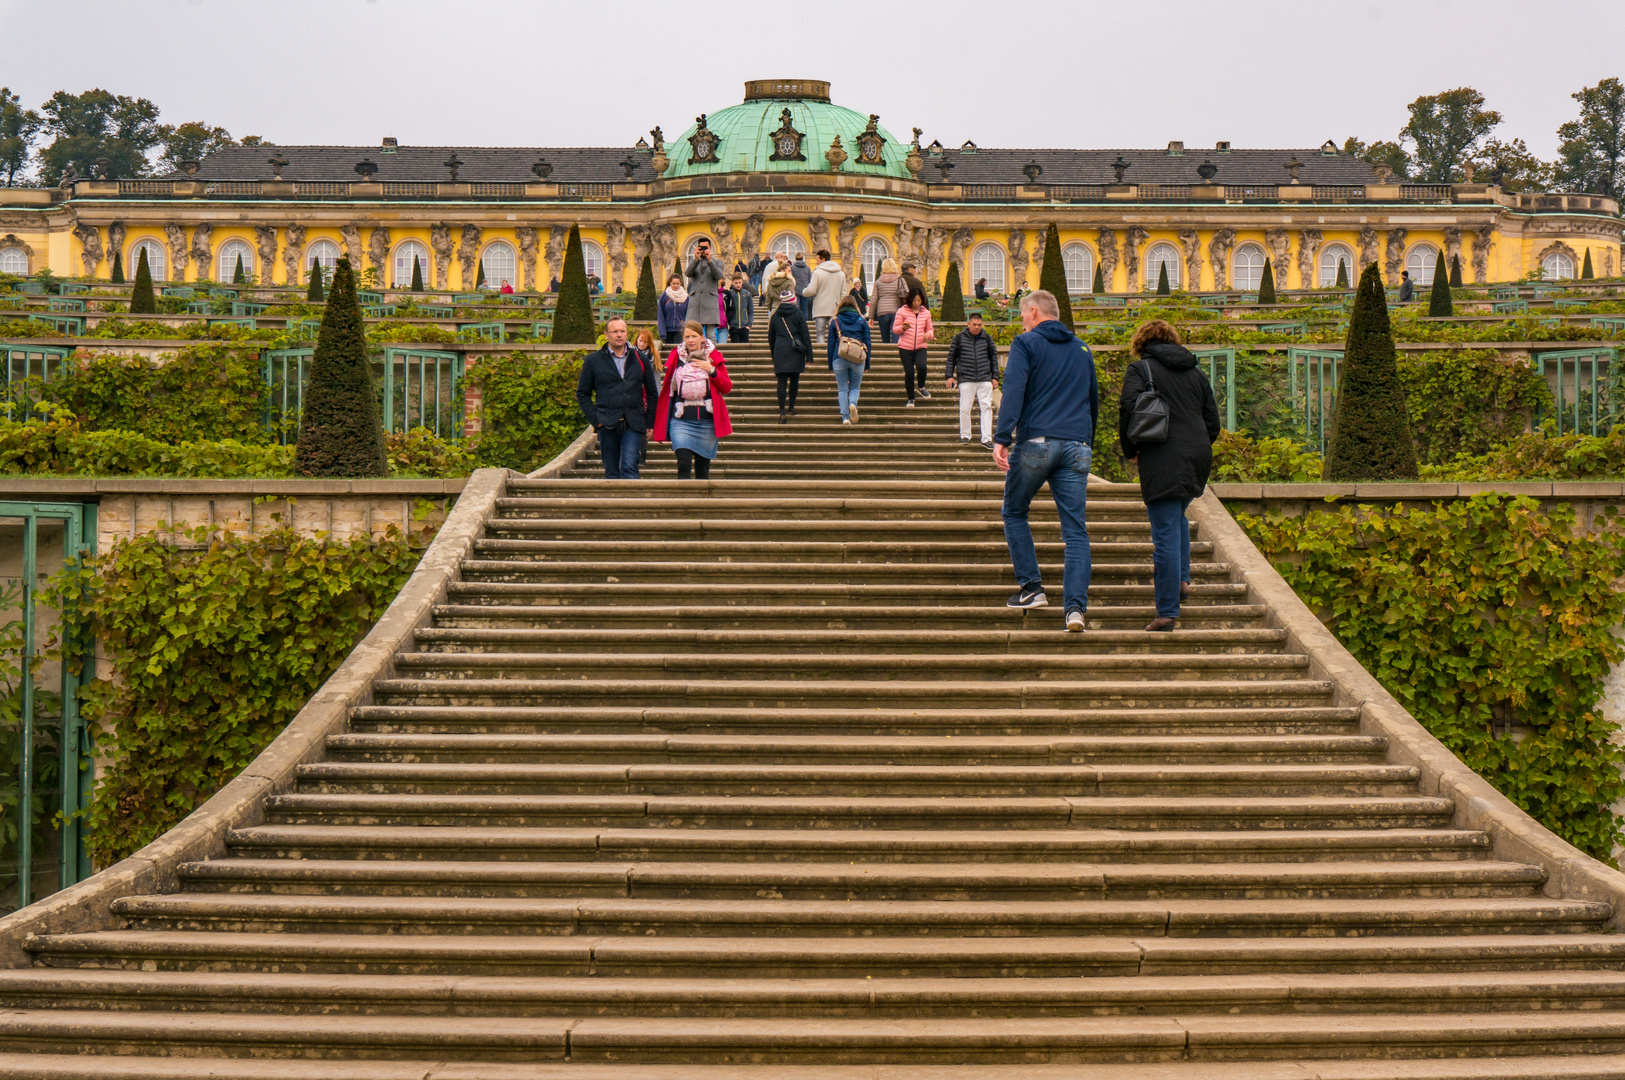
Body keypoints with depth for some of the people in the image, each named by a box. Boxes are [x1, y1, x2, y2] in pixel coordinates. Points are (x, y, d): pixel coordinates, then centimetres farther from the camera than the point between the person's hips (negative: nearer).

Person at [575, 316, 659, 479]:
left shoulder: (641, 360, 11)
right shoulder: (593, 360, 8)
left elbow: (652, 392, 16)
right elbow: (582, 393, 10)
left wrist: (649, 422, 8)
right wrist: (594, 419, -3)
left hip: (633, 425, 0)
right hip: (607, 424, 1)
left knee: (629, 467, -14)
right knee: (611, 472, 5)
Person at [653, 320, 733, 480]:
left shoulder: (714, 357, 7)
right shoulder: (676, 357, 7)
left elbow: (727, 387, 3)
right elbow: (667, 389, 12)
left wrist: (711, 370, -12)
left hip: (707, 422, 1)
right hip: (681, 421, -1)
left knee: (702, 469, 6)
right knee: (684, 464, -19)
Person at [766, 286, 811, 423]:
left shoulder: (775, 316, 8)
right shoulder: (798, 314, -1)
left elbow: (771, 337, 13)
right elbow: (805, 335, -3)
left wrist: (773, 354, 23)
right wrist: (809, 354, -1)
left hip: (780, 351, 1)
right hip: (796, 352, -1)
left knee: (782, 381, -3)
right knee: (794, 379, 14)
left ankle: (782, 411, -14)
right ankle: (791, 407, 20)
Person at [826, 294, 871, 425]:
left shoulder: (835, 321, 7)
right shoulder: (862, 321, 8)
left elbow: (831, 343, 7)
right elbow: (867, 342, 7)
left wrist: (830, 364, 11)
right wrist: (867, 364, 11)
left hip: (839, 359, 0)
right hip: (858, 359, 0)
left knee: (842, 389, 7)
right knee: (855, 387, 12)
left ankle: (845, 417, -4)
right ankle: (853, 403, -19)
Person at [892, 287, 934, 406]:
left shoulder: (926, 313, 9)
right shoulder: (902, 311, 1)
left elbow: (930, 328, 19)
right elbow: (895, 329, 4)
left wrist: (928, 334, -5)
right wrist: (903, 328, -18)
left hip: (920, 347, 1)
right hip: (905, 347, -1)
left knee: (921, 366, -25)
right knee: (909, 373, -2)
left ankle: (921, 388, 5)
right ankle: (911, 400, 15)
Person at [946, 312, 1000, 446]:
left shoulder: (987, 338, 9)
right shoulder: (959, 338, 4)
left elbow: (994, 357, 17)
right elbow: (951, 357, 9)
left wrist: (995, 377, 13)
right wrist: (950, 376, 4)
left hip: (985, 379, 1)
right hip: (966, 379, -1)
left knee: (987, 407, -4)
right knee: (965, 409, 1)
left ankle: (987, 438, -2)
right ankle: (965, 435, 18)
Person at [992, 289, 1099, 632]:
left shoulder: (1026, 344, 2)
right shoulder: (1082, 350, 19)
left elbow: (1014, 389, -12)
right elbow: (1094, 401, 26)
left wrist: (1001, 438, -19)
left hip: (1035, 442, -4)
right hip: (1076, 446, 4)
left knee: (1015, 513, 17)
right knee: (1076, 530, 0)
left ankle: (1031, 588, 12)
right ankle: (1076, 607, -11)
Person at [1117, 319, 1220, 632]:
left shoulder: (1140, 369, 2)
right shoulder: (1196, 372, 17)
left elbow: (1129, 409, -13)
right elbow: (1212, 421, 16)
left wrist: (1130, 451, -1)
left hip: (1162, 463, -6)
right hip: (1199, 459, 6)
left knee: (1166, 535, -6)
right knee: (1177, 517, 31)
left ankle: (1167, 612, -6)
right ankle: (1182, 579, 28)